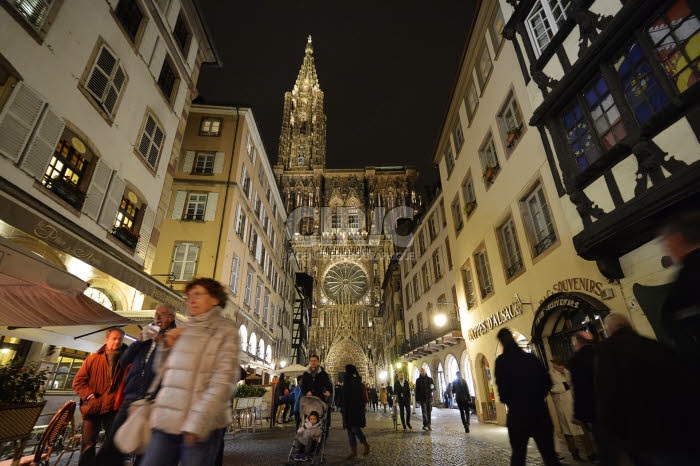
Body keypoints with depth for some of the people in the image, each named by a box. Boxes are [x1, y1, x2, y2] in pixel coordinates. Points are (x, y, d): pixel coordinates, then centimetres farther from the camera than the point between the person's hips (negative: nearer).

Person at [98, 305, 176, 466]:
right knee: (110, 450, 6)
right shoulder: (147, 336, 17)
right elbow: (123, 362, 15)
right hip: (131, 398, 5)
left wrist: (162, 342, -18)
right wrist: (138, 342, 0)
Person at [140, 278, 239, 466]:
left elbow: (223, 381, -12)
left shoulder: (225, 331, -4)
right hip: (167, 421, 5)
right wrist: (168, 346, 5)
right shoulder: (183, 330, 14)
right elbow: (162, 370, 22)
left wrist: (198, 422, -19)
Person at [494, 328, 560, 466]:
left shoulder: (501, 361, -8)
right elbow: (547, 381, 4)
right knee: (549, 453, 12)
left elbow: (502, 386, -11)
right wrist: (537, 397, 15)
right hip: (539, 410, 3)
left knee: (518, 453, 11)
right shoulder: (531, 358, 4)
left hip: (517, 413, -3)